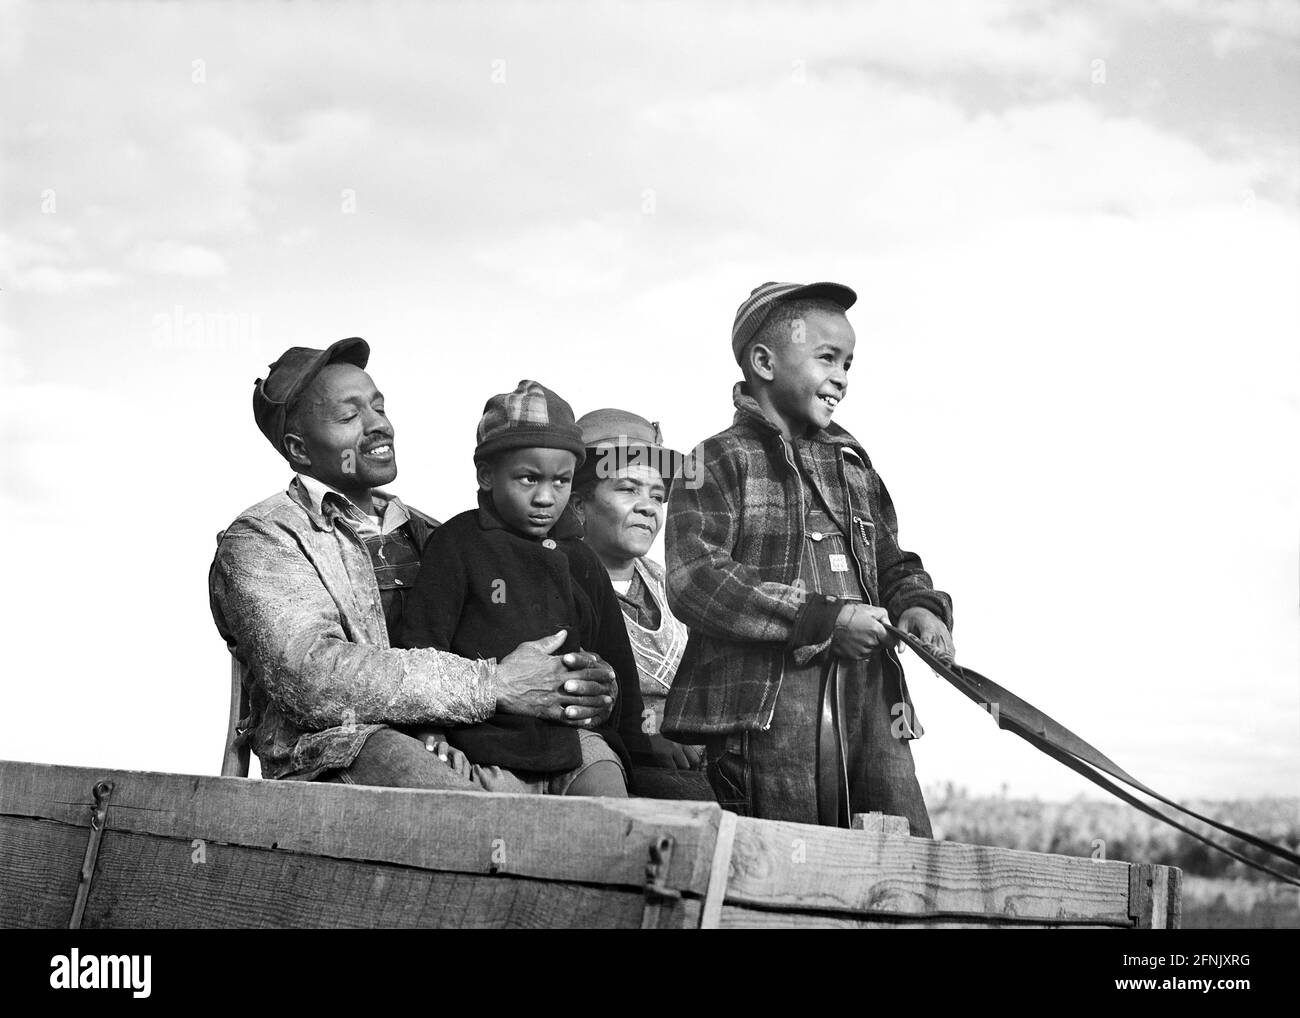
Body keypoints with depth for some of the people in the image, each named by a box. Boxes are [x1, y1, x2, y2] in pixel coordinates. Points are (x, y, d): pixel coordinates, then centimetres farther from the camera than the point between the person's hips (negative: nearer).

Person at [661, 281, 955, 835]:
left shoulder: (853, 464, 21)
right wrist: (824, 620, -16)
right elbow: (694, 582, -14)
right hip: (764, 716, -6)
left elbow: (893, 564, 29)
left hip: (872, 708, 6)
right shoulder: (722, 461, -1)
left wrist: (919, 606, 4)